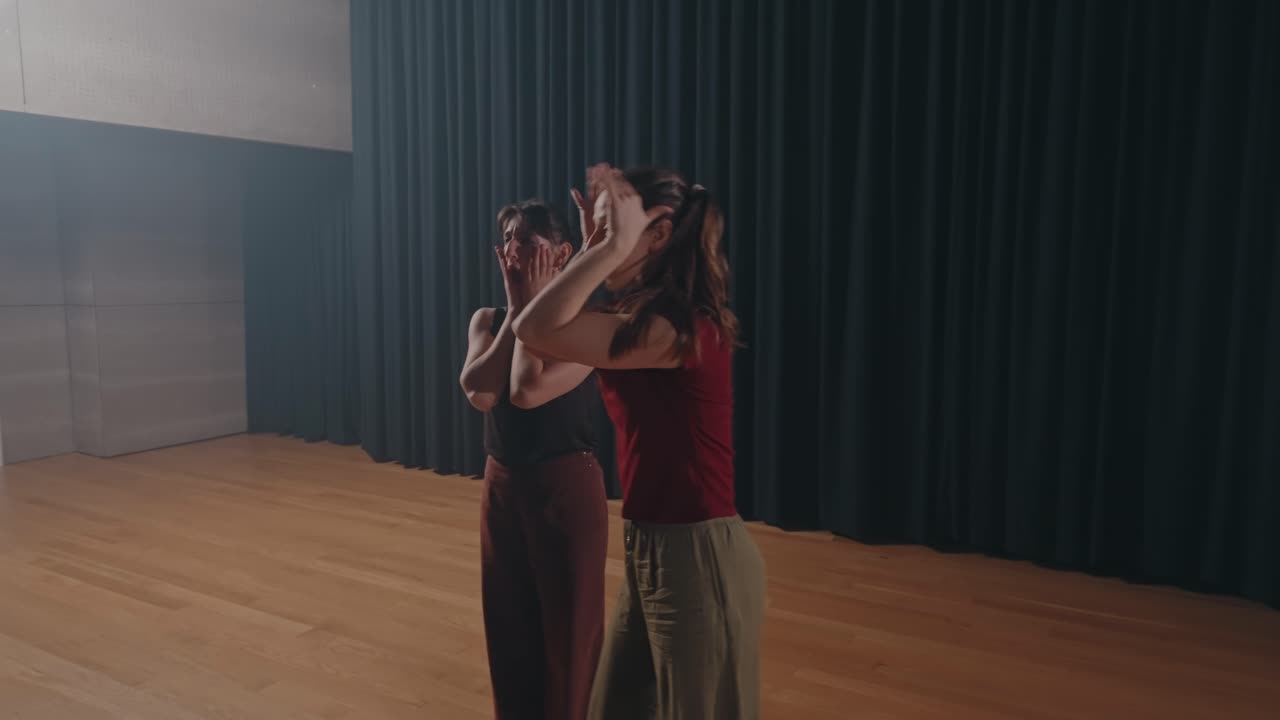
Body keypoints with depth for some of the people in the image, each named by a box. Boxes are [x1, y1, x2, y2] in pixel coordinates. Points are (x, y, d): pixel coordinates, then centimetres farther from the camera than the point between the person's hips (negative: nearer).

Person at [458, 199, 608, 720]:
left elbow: (526, 392, -26)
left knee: (567, 624, 8)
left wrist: (533, 305, -16)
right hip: (502, 485, 5)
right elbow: (480, 394, -14)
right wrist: (515, 307, -12)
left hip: (567, 487, -5)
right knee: (509, 623, 18)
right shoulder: (488, 319, 3)